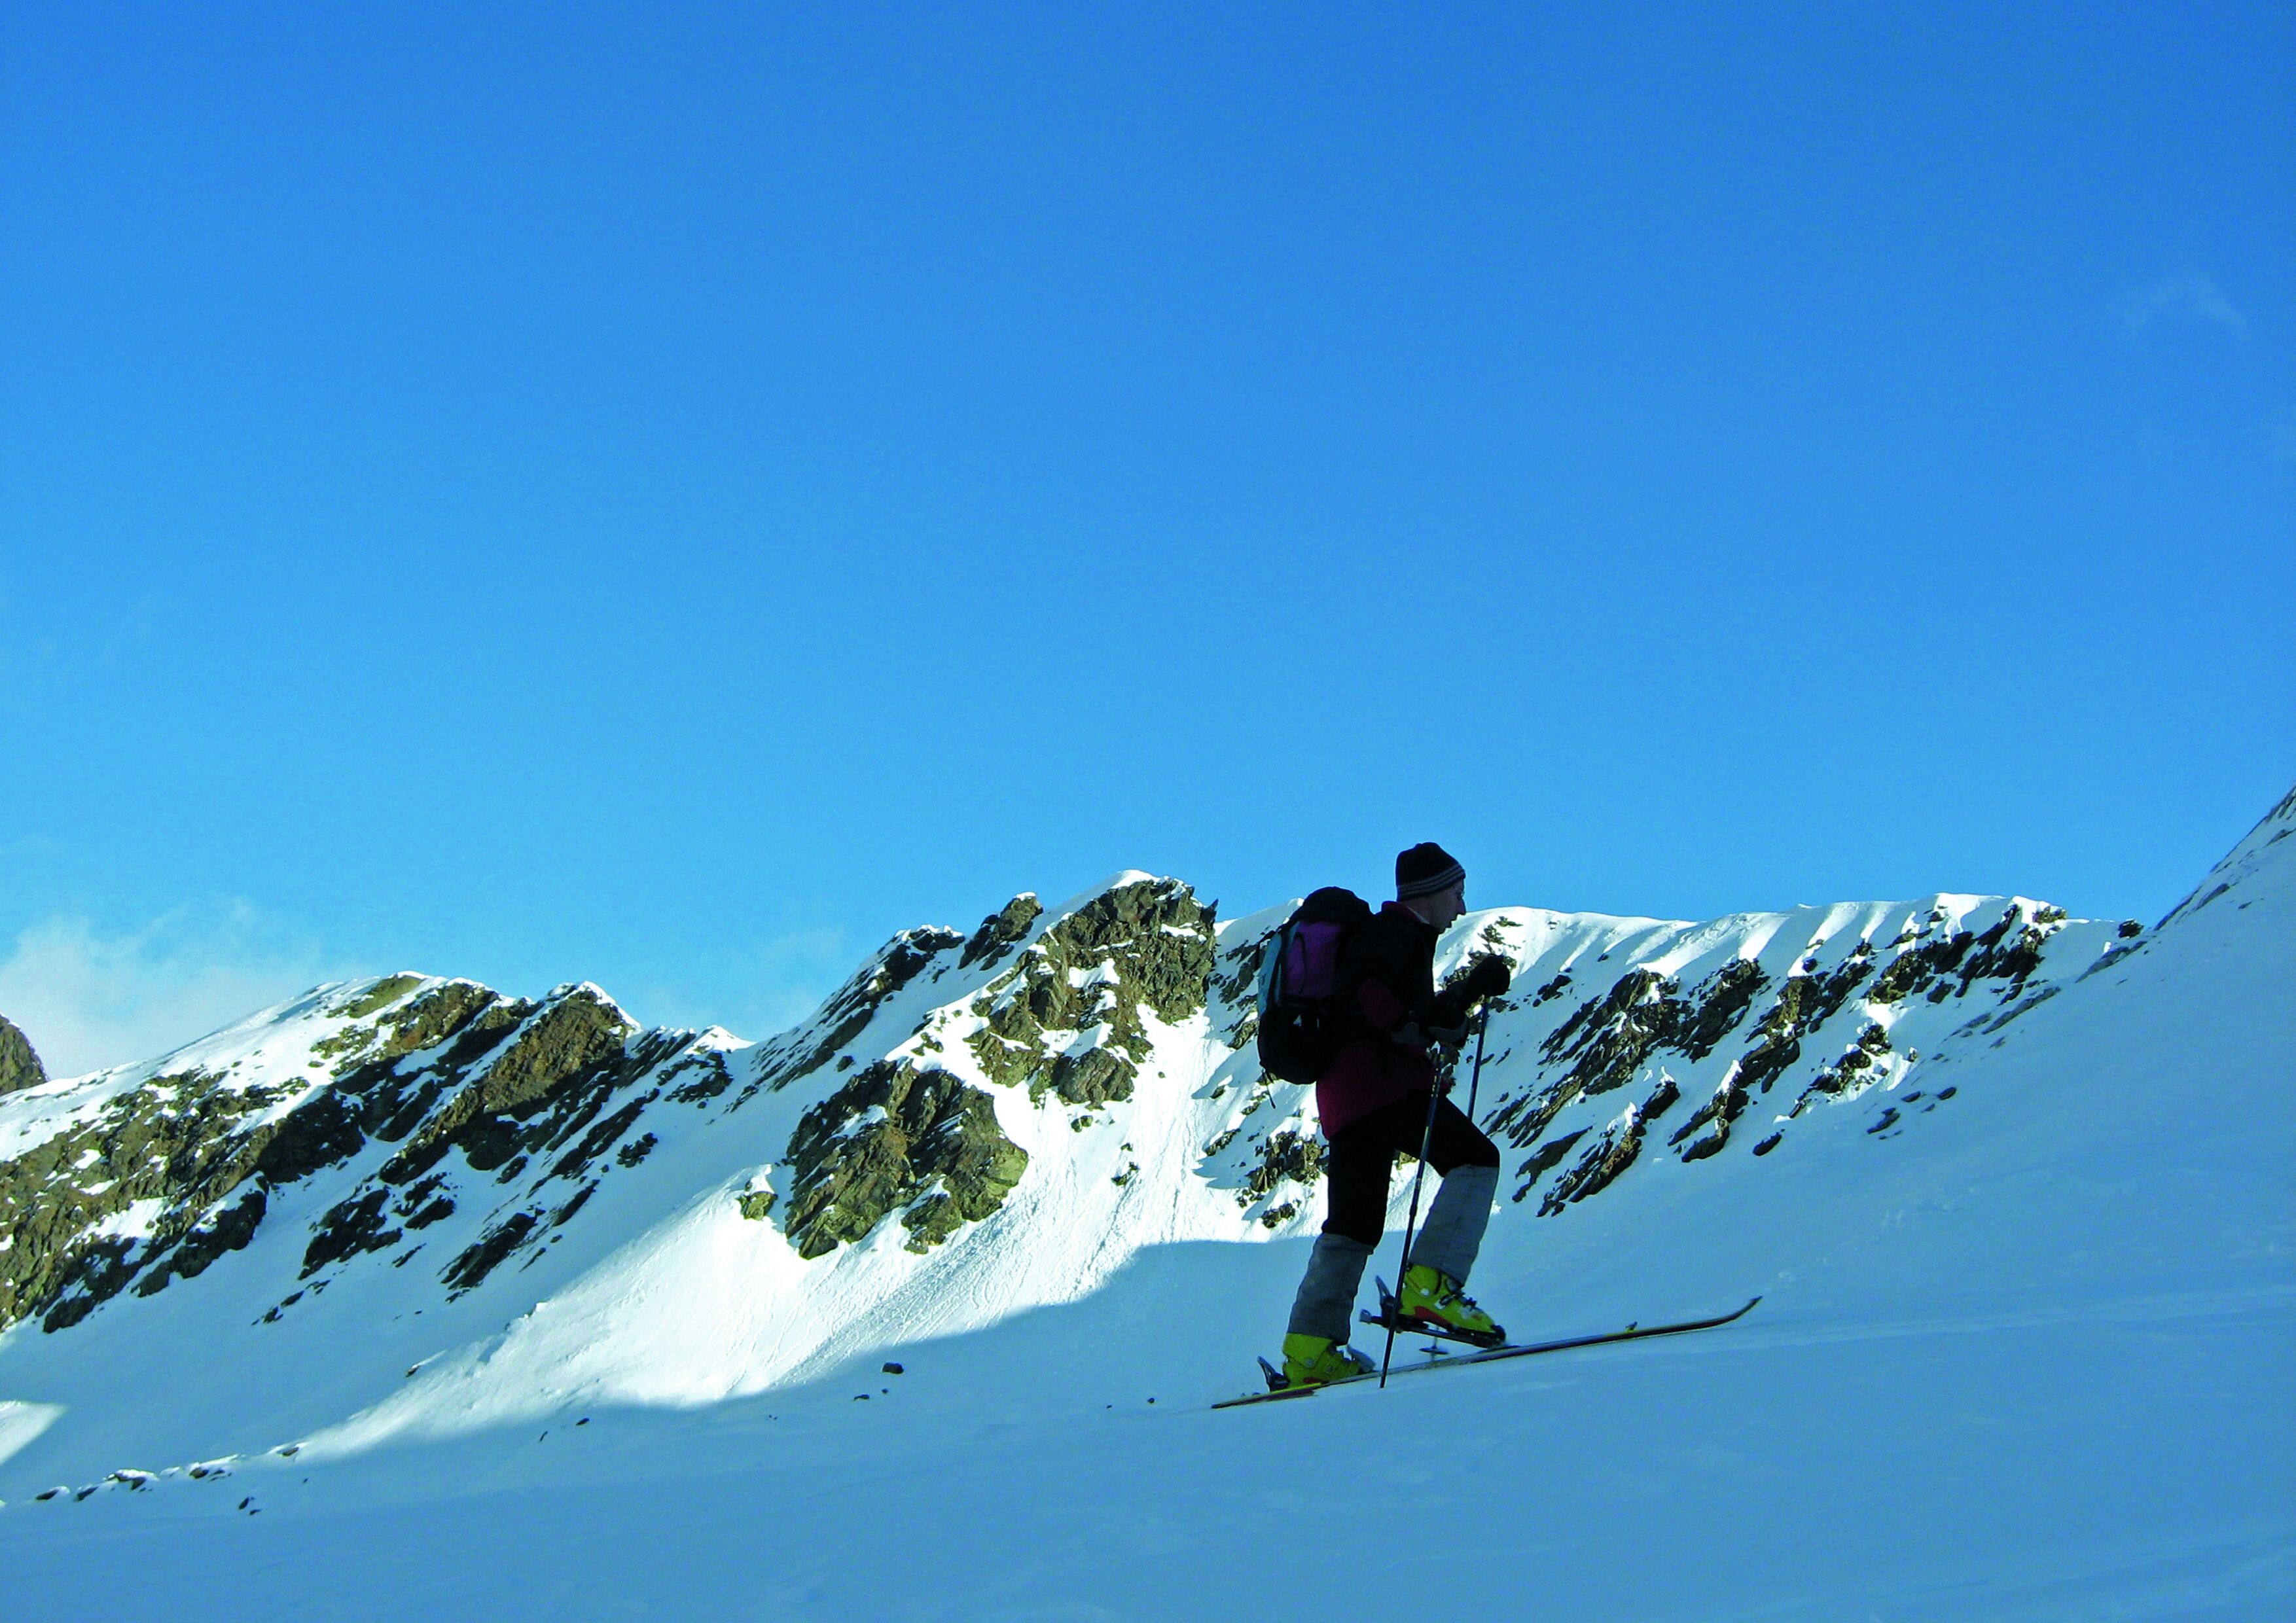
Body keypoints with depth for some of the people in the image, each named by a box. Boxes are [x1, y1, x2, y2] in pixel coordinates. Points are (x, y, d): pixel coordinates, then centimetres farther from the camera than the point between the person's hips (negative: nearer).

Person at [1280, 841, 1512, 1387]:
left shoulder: (1403, 935, 30)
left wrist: (1471, 989, 29)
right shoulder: (1395, 928, -1)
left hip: (1345, 1093, 10)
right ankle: (1430, 1286, -26)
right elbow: (1358, 987, -19)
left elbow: (1416, 1017, 36)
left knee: (1354, 1225, 10)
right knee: (1474, 1157, -15)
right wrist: (1415, 1025, -26)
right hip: (1379, 1080, -10)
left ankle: (1310, 1348, 7)